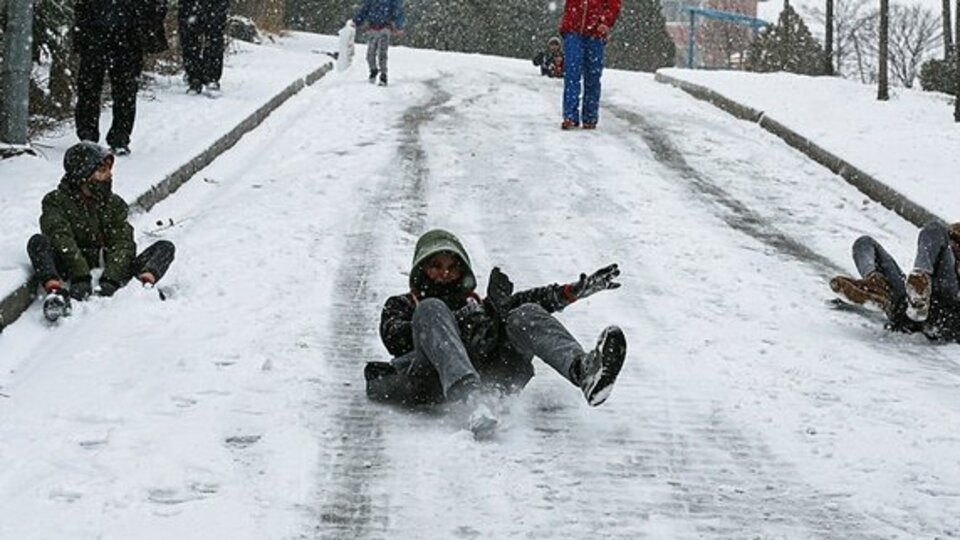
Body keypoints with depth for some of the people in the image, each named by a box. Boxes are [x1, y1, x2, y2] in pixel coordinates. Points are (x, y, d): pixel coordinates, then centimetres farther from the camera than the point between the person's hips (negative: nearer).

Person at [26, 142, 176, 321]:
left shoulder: (114, 204, 14)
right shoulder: (56, 201, 4)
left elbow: (123, 243, -3)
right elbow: (62, 241, -15)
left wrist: (111, 278, -25)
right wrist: (80, 276, -33)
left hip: (110, 269, 3)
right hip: (72, 271, -3)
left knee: (165, 247, -12)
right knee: (38, 242, -26)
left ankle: (146, 284, -47)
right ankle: (56, 292, -52)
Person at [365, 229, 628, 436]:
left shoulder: (476, 302, 41)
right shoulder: (401, 305, 35)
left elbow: (528, 300, 25)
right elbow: (395, 338, 10)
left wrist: (577, 289, 7)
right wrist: (462, 323, -3)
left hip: (494, 368, 2)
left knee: (526, 315, -19)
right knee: (432, 309, -27)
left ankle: (583, 369, -53)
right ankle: (472, 399, -54)